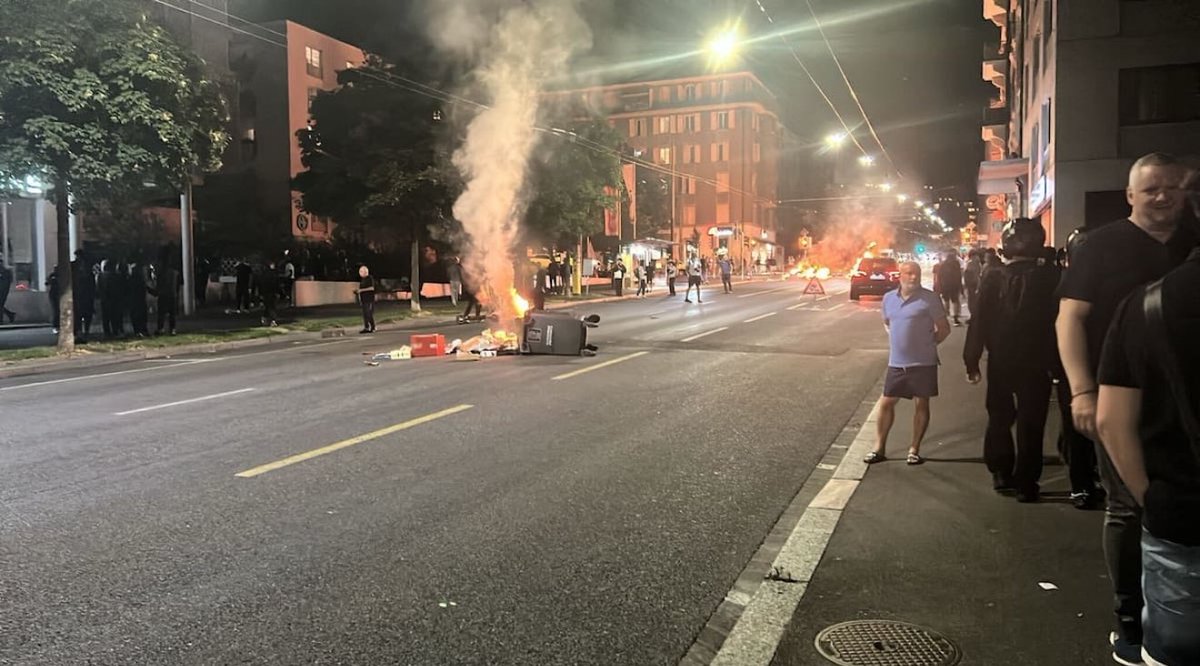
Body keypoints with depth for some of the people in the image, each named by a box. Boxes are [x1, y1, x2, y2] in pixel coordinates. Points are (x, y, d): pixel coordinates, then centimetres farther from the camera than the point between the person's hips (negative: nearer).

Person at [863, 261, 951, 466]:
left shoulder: (929, 299, -8)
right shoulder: (889, 298, 6)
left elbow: (944, 328, -3)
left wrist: (928, 343, 0)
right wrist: (898, 341, 10)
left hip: (923, 363, -4)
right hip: (896, 363, 4)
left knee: (921, 404, 6)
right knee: (886, 403, 6)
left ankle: (914, 450, 16)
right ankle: (879, 449, 17)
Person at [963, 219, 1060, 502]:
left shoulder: (993, 279, -8)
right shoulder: (1049, 277, -10)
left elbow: (979, 322, -8)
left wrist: (971, 360, -1)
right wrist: (1056, 361, 2)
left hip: (1001, 362, 1)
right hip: (1036, 362, -1)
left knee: (999, 418, 18)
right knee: (1031, 425, 7)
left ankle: (1001, 474, 21)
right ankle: (1026, 484, 8)